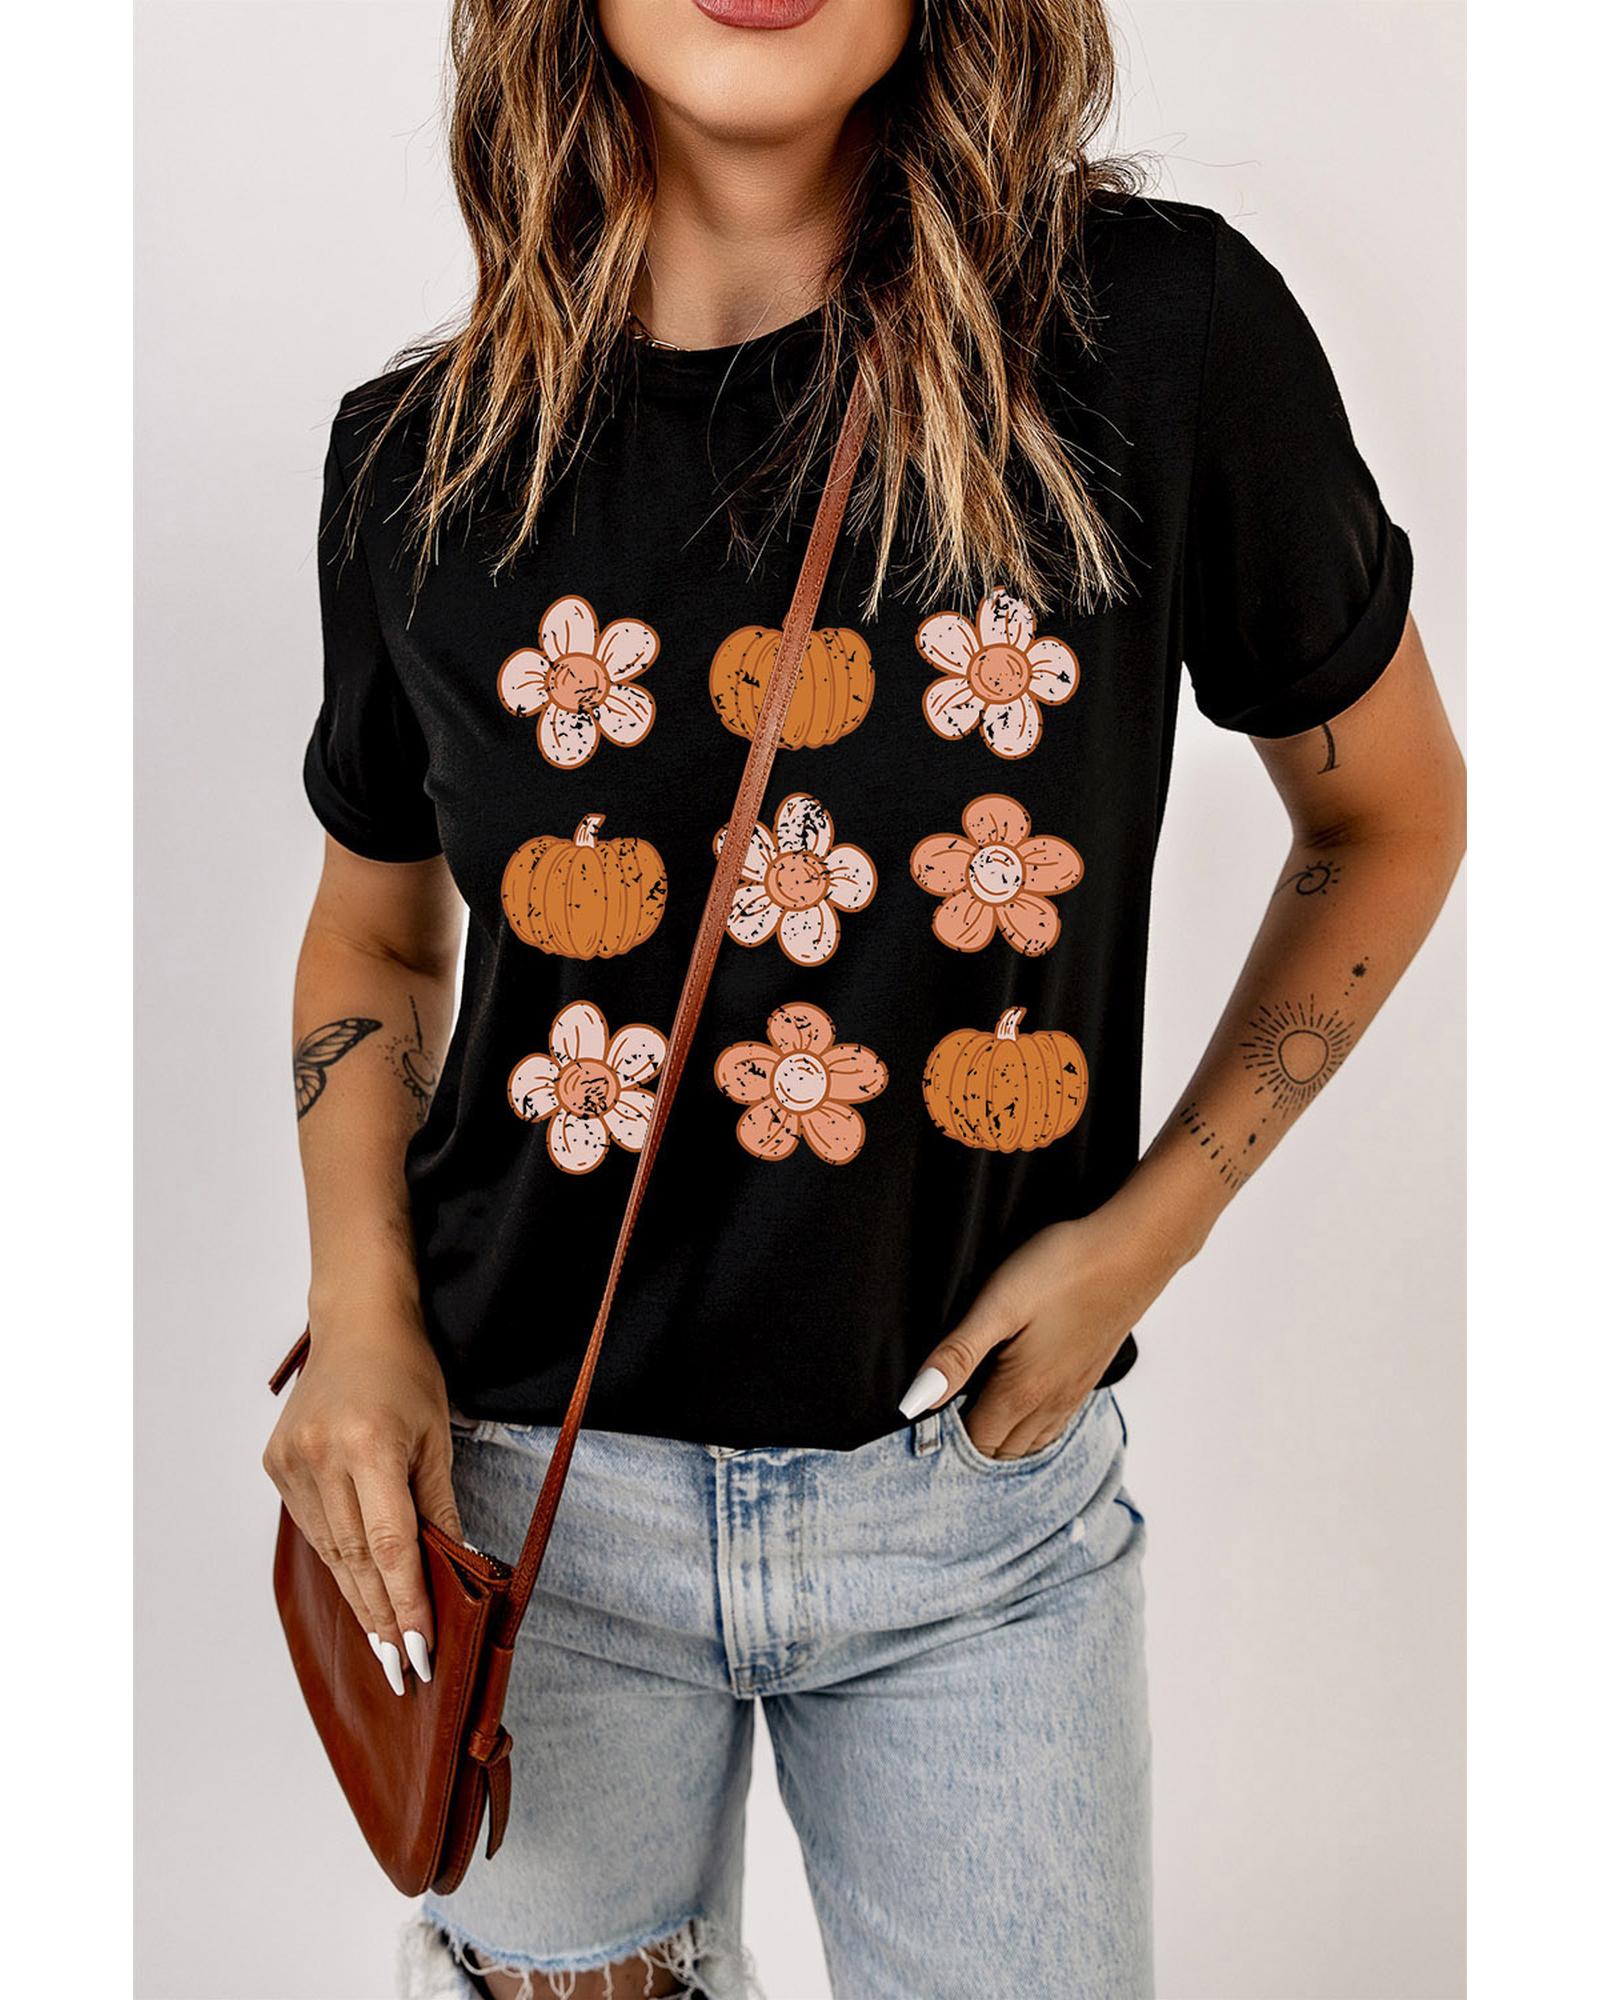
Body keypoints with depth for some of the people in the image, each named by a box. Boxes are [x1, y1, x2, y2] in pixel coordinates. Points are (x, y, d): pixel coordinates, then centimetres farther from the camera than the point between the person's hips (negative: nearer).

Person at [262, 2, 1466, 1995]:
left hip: (978, 1482, 0)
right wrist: (362, 1316, -5)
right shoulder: (423, 458, -5)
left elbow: (1389, 813, 2)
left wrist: (1150, 1225, -5)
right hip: (534, 1478, 1)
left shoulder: (1155, 333, -12)